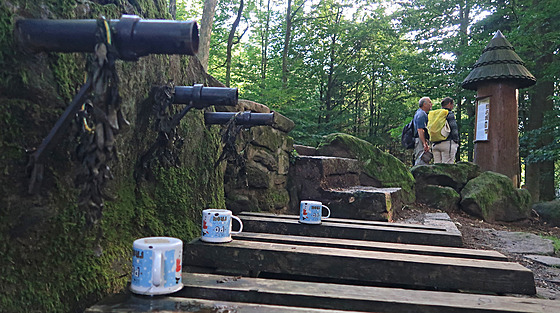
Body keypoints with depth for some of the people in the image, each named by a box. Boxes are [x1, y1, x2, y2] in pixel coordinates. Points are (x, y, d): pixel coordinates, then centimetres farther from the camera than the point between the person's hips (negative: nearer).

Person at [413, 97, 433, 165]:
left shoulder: (421, 113, 25)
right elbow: (420, 130, -20)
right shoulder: (421, 114, -9)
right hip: (421, 141, -11)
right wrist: (425, 143, -27)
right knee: (421, 162, -15)